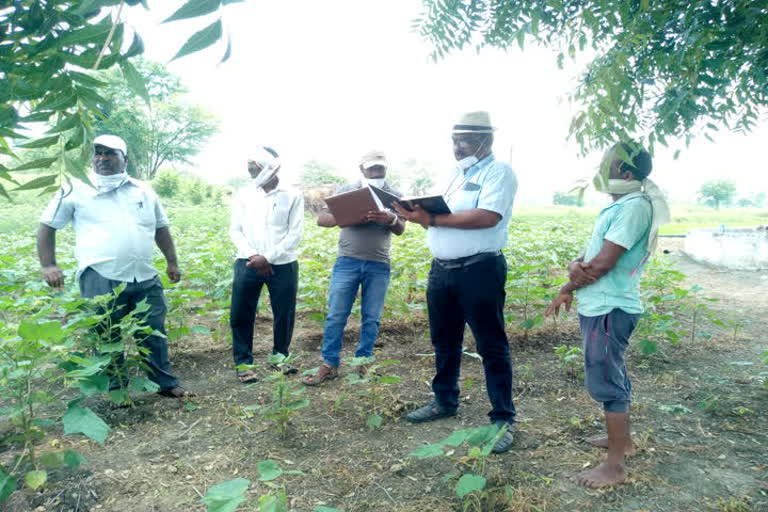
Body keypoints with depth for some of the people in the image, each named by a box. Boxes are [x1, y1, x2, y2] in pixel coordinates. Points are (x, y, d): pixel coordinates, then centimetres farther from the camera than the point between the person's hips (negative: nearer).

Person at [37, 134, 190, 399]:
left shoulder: (144, 190, 14)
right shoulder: (77, 189, 3)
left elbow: (161, 227, 23)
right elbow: (47, 225, 8)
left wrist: (172, 262, 18)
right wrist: (48, 265, -2)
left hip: (145, 278, 3)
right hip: (100, 279, -3)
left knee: (154, 333, 10)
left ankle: (166, 383, 24)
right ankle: (116, 390, 22)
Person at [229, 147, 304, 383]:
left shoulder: (292, 196, -1)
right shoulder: (244, 194, 5)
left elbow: (295, 234, -5)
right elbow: (235, 230, 5)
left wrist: (268, 257, -13)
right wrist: (253, 256, -10)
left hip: (282, 265, -1)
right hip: (248, 264, 1)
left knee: (284, 314, 8)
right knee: (240, 315, 2)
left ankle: (280, 357, 29)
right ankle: (243, 362, 17)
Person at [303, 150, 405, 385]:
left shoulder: (393, 195, 9)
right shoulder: (346, 190, 7)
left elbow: (401, 229, 1)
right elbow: (322, 218, 3)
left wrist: (390, 219, -23)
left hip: (379, 265, 1)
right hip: (347, 261, -1)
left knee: (371, 318, 6)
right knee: (336, 315, 0)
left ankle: (363, 363, 17)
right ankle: (329, 365, 9)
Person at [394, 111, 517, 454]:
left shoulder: (498, 171, -7)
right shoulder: (455, 175, 18)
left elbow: (488, 217, -22)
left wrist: (433, 219, -22)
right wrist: (418, 215, -5)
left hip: (479, 271, -8)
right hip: (441, 269, 8)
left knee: (491, 346, 1)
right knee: (444, 342, 17)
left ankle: (503, 418, 12)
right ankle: (444, 401, 34)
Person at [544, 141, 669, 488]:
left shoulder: (634, 205, -19)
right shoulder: (620, 205, 13)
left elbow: (603, 263, -23)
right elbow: (589, 256, 11)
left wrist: (566, 289, -8)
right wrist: (575, 267, -13)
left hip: (609, 308, -10)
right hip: (602, 305, 10)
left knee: (605, 382, -2)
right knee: (612, 375, 21)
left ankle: (614, 467, 10)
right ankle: (623, 439, 39)